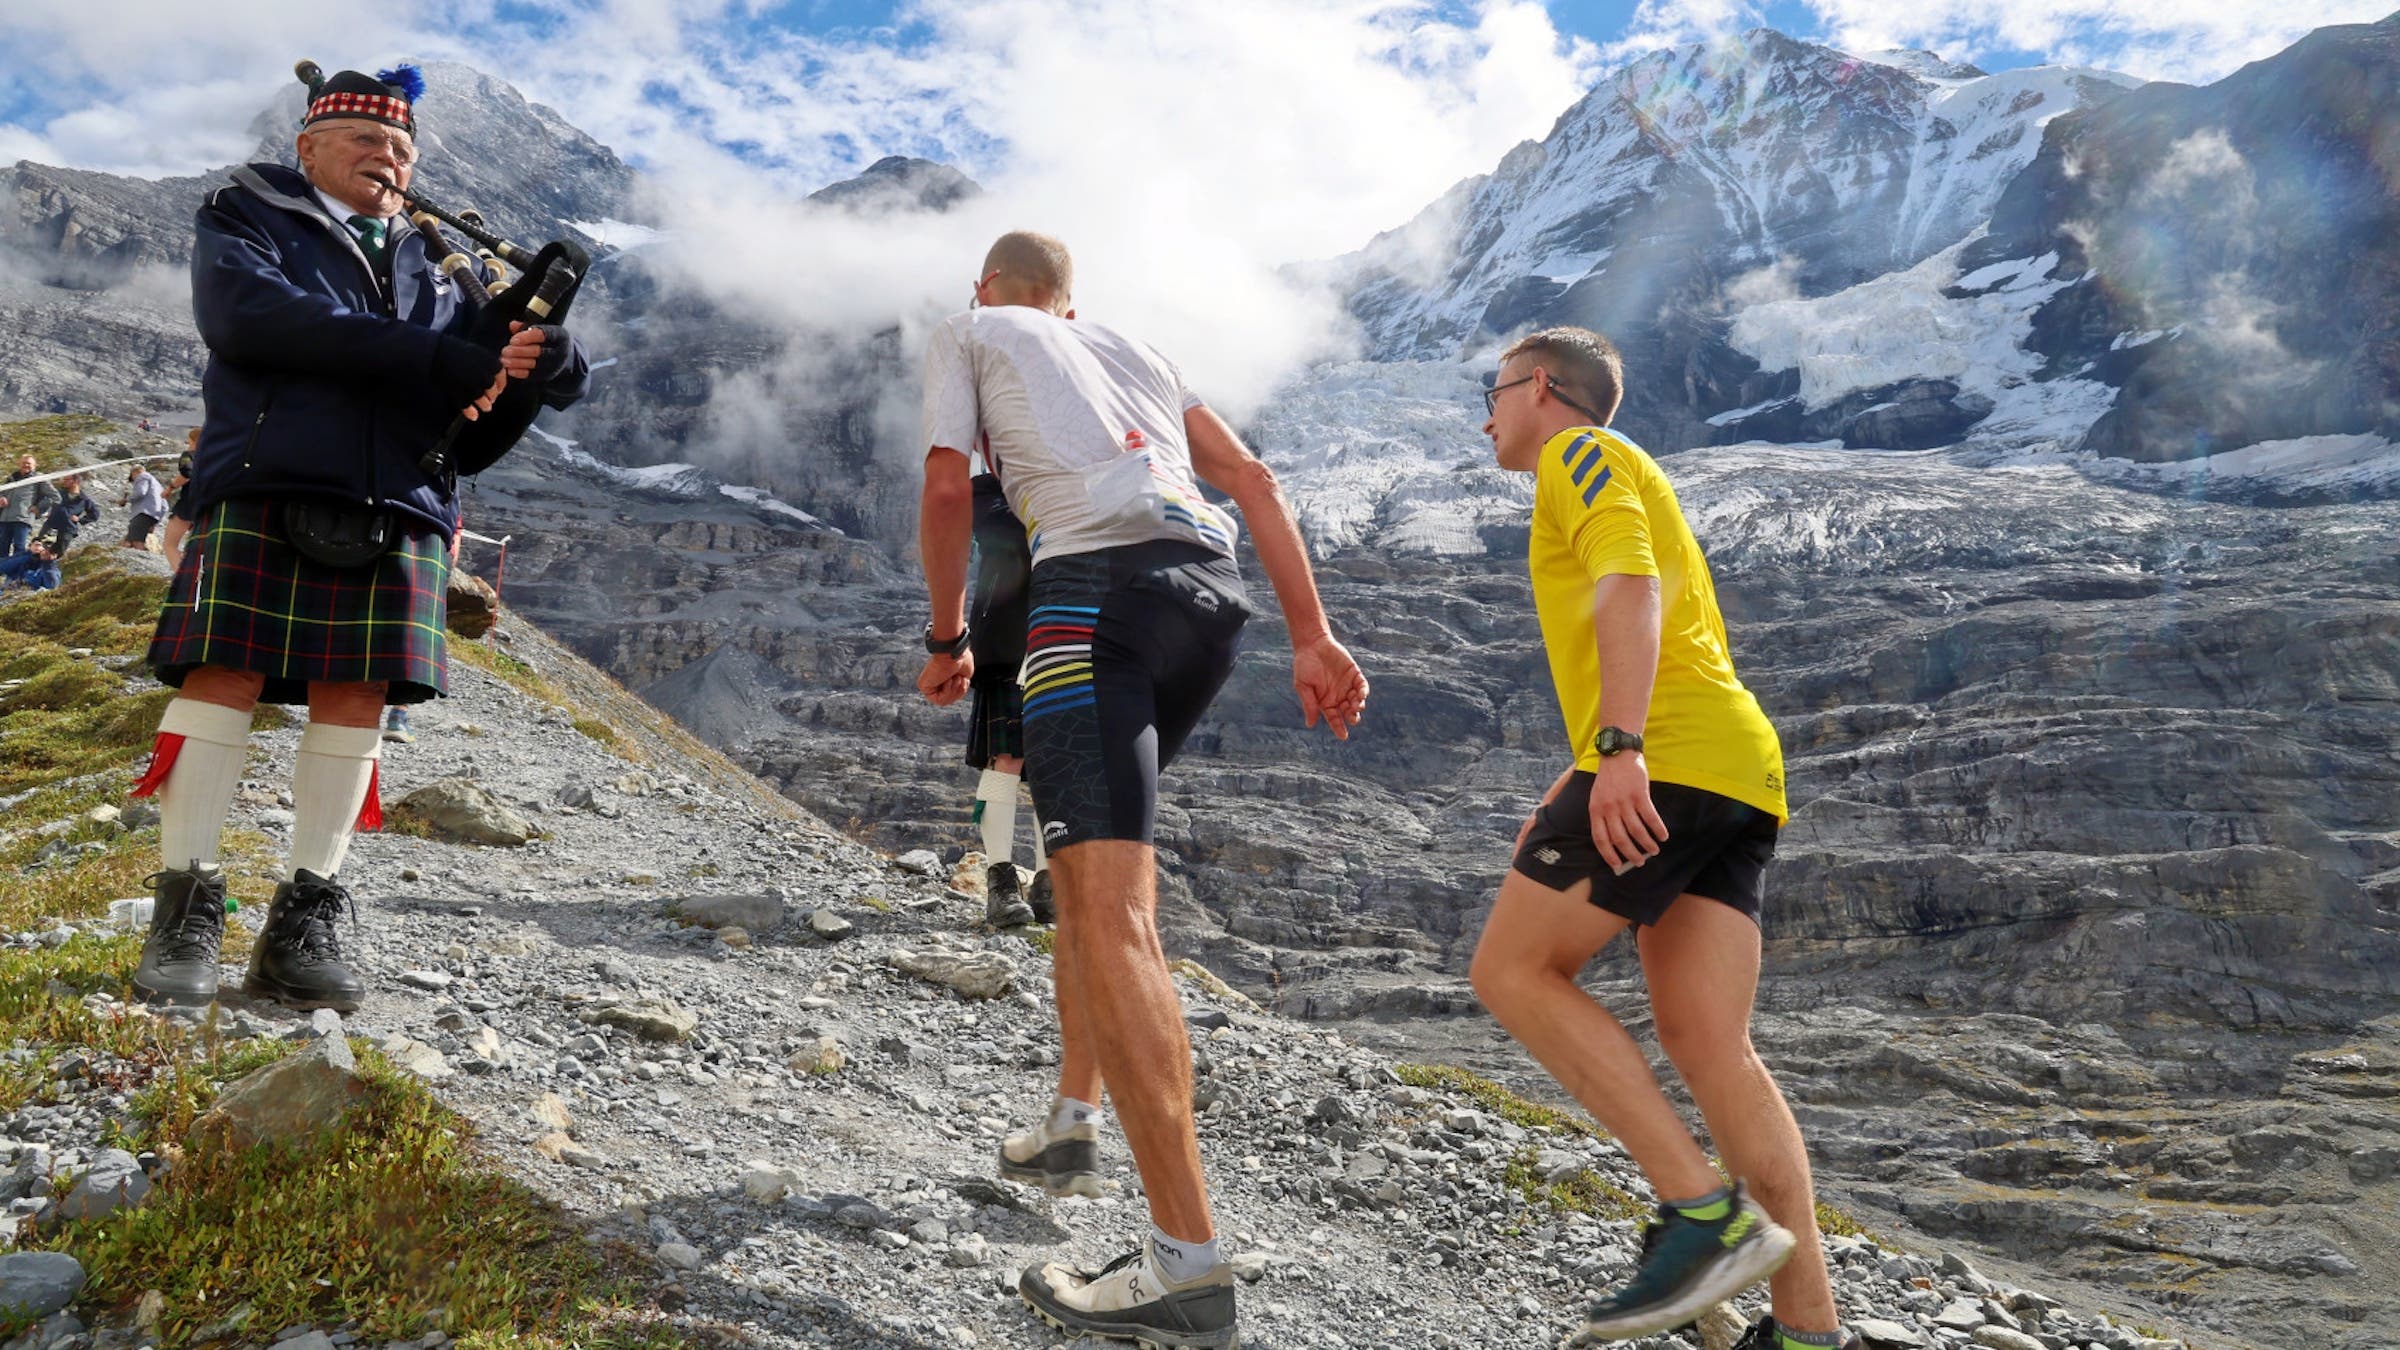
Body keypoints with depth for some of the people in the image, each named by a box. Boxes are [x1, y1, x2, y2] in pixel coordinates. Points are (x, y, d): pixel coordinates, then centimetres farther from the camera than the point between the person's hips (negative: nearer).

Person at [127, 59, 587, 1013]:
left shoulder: (430, 269, 24)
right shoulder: (244, 219, 13)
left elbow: (567, 381, 18)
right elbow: (250, 314, -11)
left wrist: (544, 355, -10)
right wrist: (437, 360, -18)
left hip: (396, 514, 3)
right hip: (262, 492, -3)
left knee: (356, 699, -3)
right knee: (224, 676, -8)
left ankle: (304, 926, 3)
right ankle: (184, 910, 1)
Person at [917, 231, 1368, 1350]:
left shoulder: (967, 333, 22)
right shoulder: (1133, 350, 34)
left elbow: (949, 492, 8)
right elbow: (1252, 479, 21)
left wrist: (947, 639, 21)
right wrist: (1313, 638, 15)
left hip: (1097, 576, -7)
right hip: (1213, 583, 7)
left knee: (1106, 907, -15)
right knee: (1092, 848, 26)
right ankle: (1075, 1109, 28)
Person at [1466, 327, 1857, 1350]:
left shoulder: (1579, 453, 6)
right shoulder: (1636, 494, 35)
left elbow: (1630, 586, -14)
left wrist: (1618, 748, -26)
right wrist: (1565, 801, 31)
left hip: (1672, 758, -9)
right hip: (1738, 772, 9)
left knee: (1512, 970, -6)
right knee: (1706, 1042, 0)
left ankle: (1704, 1209, -14)